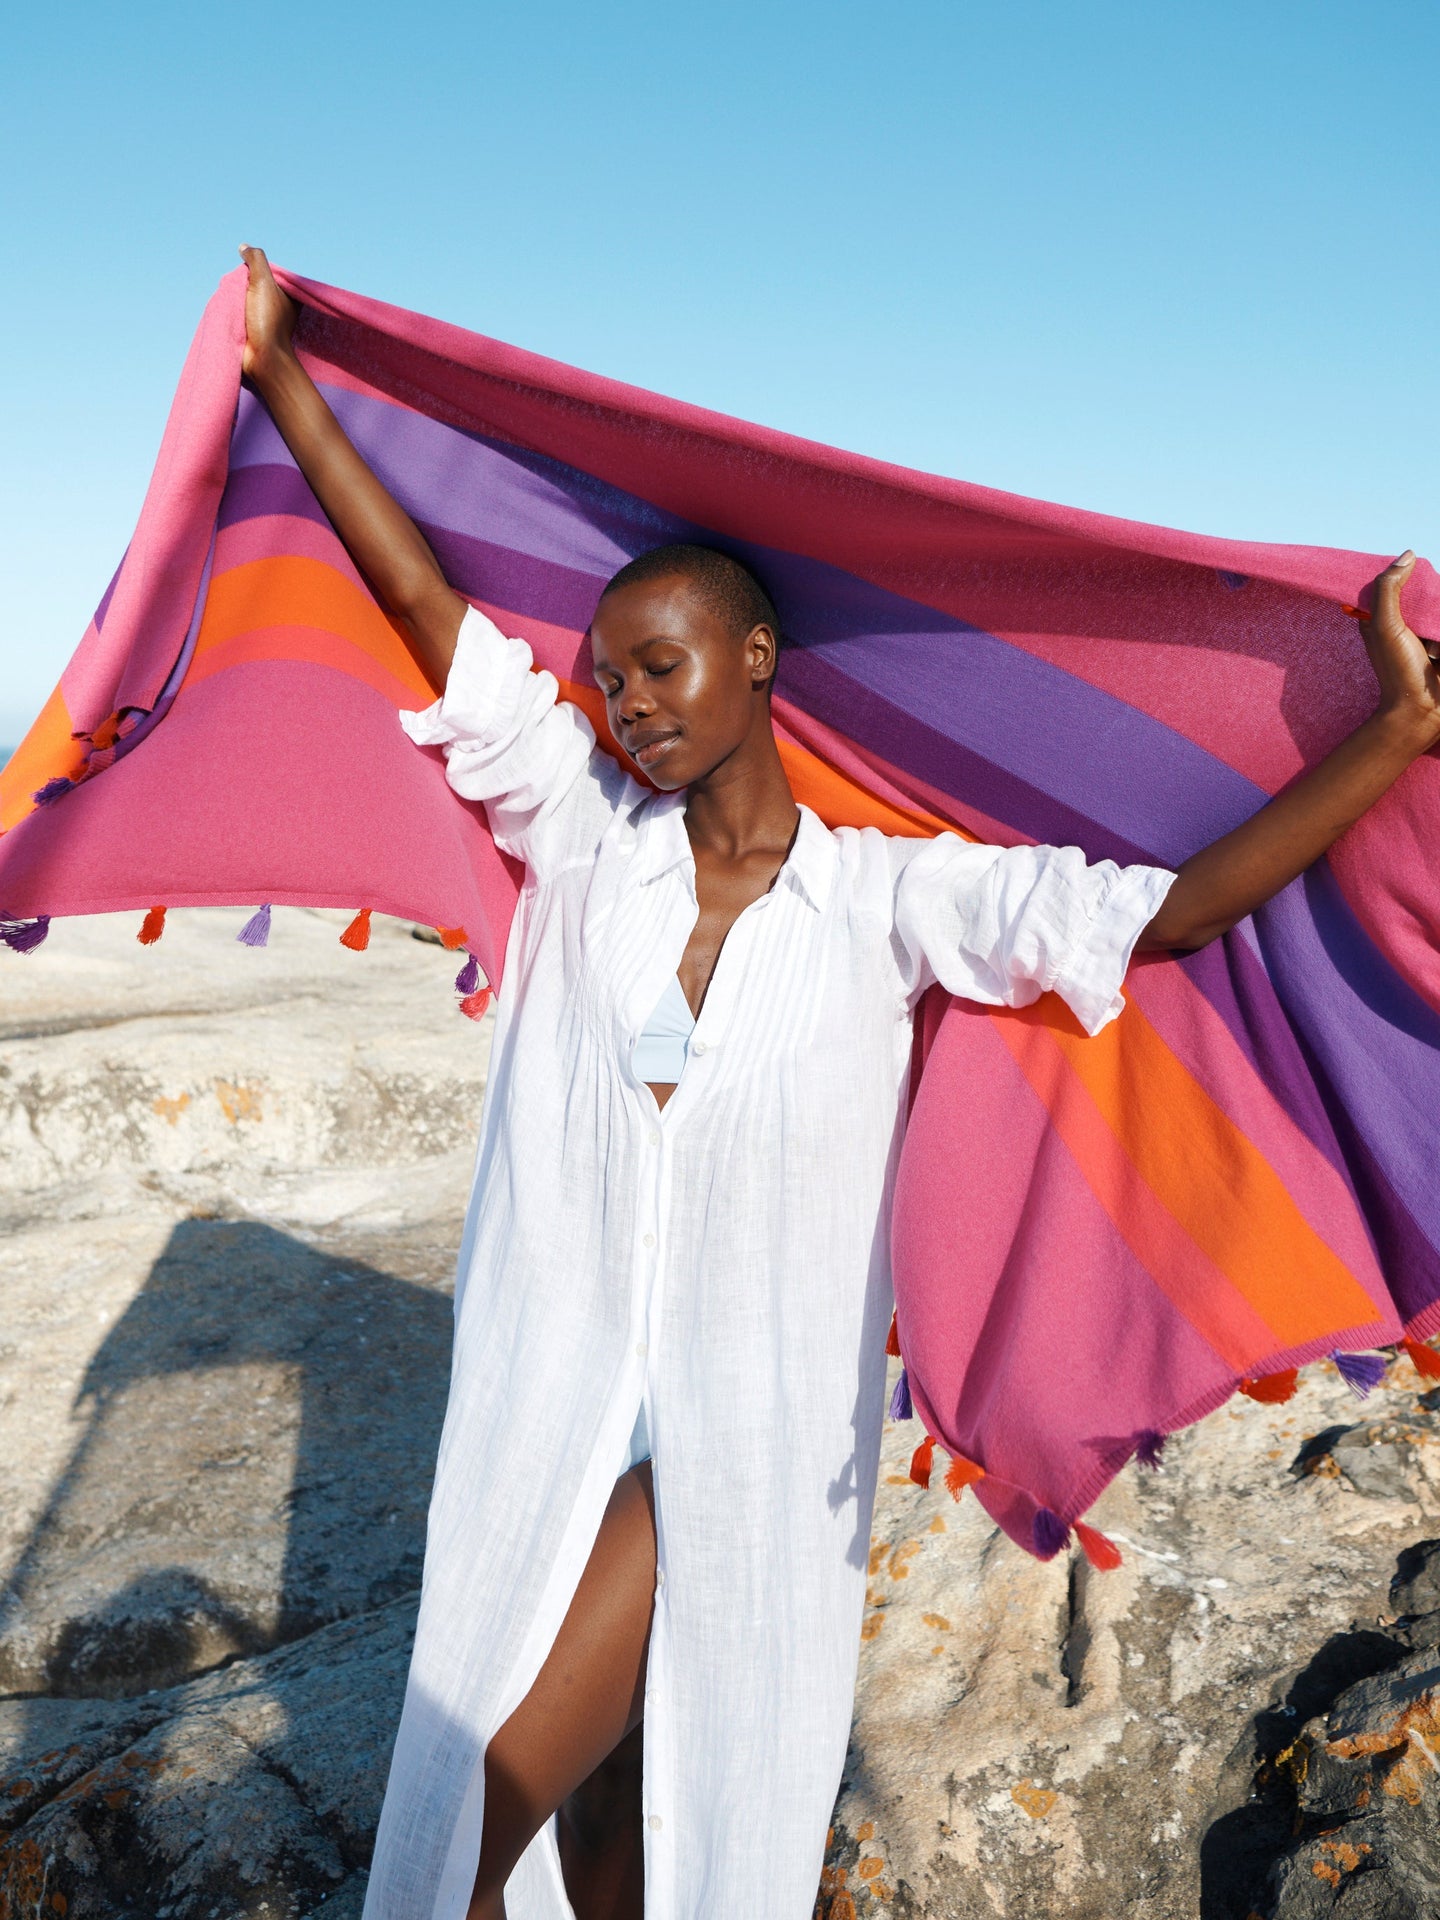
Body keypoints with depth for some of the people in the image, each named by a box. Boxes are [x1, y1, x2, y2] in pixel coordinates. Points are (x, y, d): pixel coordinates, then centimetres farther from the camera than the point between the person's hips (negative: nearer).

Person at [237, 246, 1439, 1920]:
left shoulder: (890, 897, -7)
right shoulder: (584, 836, -2)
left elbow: (1170, 910, -12)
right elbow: (433, 611, -2)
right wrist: (284, 380, 1)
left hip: (751, 1430, -3)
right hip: (552, 1397, 3)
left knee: (515, 1772, -3)